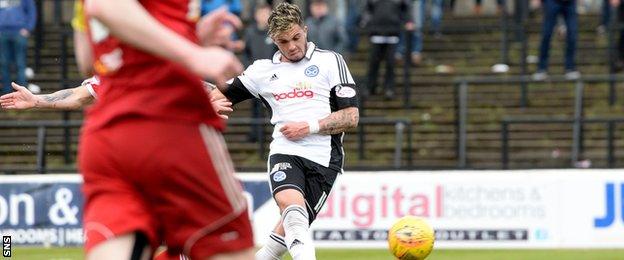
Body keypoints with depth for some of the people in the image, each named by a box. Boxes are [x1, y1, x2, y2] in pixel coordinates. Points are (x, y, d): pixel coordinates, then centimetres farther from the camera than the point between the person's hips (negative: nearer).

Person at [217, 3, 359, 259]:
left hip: (324, 159, -1)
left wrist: (310, 127, -9)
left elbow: (350, 117, 1)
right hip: (285, 153, 1)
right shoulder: (263, 70, 15)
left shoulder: (330, 62, 6)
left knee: (290, 228, -2)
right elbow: (223, 95, 25)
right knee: (291, 202, -31)